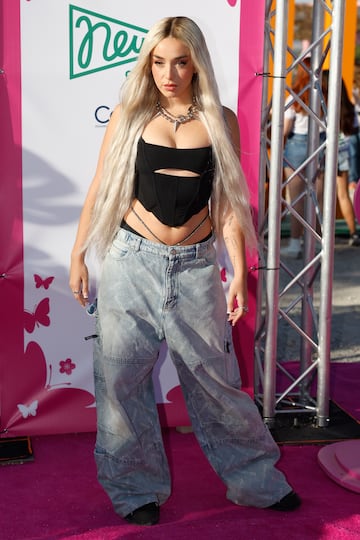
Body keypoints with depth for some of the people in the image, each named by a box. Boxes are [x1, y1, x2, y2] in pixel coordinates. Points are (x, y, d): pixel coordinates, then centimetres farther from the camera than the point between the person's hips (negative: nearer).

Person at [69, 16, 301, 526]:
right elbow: (100, 190, 6)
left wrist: (239, 273, 0)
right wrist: (78, 255, 5)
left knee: (215, 376, 7)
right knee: (123, 375, 4)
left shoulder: (221, 121, 3)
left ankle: (255, 480, 26)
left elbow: (229, 201, 4)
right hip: (132, 260, 0)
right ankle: (137, 489, 23)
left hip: (194, 266, 0)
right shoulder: (130, 116, 1)